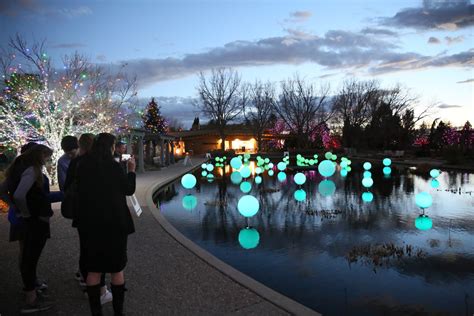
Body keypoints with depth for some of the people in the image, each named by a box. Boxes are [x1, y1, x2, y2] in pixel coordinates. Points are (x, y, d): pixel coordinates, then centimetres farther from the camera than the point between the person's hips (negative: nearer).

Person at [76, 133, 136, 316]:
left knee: (93, 269, 13)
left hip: (89, 222, 4)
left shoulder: (82, 166, 0)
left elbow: (80, 191, 11)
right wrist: (131, 170, 9)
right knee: (117, 268, 9)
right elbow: (129, 190, -4)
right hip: (114, 222, -4)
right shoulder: (112, 166, -14)